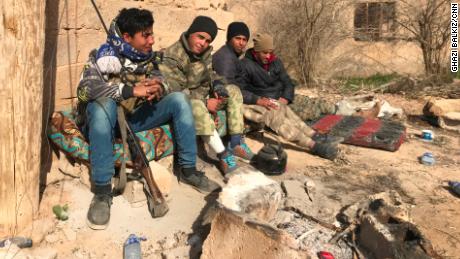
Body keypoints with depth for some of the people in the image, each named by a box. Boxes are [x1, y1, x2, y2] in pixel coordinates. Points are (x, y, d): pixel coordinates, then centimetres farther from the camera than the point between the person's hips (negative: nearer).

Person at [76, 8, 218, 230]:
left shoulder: (147, 56, 2)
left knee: (179, 99, -12)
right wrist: (132, 90, -36)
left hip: (136, 118, 5)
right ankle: (102, 191, -34)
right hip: (105, 121, -4)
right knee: (103, 104, -38)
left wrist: (158, 88, -24)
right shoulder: (104, 57, -15)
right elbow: (85, 88, -30)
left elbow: (161, 81, 2)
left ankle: (188, 170, -6)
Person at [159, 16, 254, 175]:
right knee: (196, 106, -40)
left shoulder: (205, 52, 1)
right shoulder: (172, 57, -22)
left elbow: (209, 74, 14)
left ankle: (235, 142, -12)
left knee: (233, 90, -3)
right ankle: (223, 154, -34)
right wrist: (206, 102, -25)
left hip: (203, 95, 8)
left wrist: (218, 86, -10)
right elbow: (175, 93, -26)